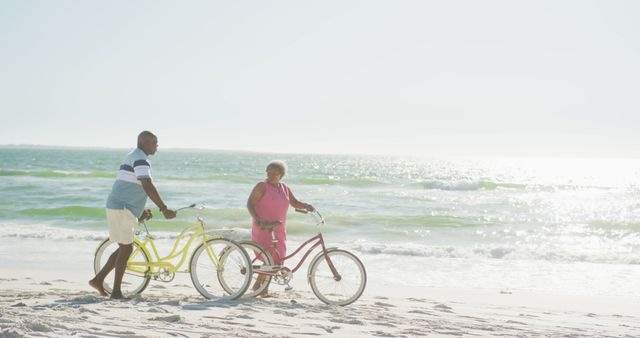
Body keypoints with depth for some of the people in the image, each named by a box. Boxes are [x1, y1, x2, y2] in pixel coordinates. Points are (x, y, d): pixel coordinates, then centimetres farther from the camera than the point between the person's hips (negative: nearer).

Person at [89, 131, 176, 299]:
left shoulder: (132, 156, 20)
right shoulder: (140, 159, -15)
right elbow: (148, 187, -25)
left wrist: (142, 211, 27)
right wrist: (164, 209, -25)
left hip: (122, 208, 10)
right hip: (121, 209, -10)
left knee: (125, 248, 16)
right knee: (126, 249, -4)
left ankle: (98, 279, 18)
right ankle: (116, 292, 1)